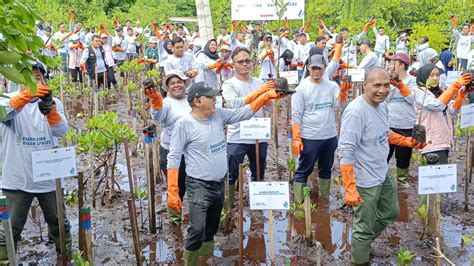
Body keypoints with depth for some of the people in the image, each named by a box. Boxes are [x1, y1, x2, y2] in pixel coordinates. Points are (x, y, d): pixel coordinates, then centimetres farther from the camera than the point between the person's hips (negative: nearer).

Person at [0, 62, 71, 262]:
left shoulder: (54, 103, 3)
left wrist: (51, 111, -37)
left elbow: (62, 131, -15)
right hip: (17, 180, -2)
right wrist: (27, 94, -45)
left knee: (59, 224, 16)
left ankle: (66, 259, 36)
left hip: (48, 178, 2)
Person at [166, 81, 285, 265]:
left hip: (219, 185, 7)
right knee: (197, 230, -19)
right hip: (199, 187, -7)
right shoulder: (184, 124, -16)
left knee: (211, 229, 20)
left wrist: (265, 96, -3)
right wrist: (172, 191, -18)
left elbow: (244, 113, 7)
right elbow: (174, 158, -15)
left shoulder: (218, 114, 1)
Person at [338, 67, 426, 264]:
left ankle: (362, 243, 48)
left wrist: (408, 141, 4)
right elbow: (346, 152, -28)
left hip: (383, 174, 9)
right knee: (365, 227, 9)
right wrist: (350, 189, -29)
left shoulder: (383, 105, 1)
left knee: (390, 214, 27)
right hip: (365, 181, -9)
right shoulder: (356, 111, -26)